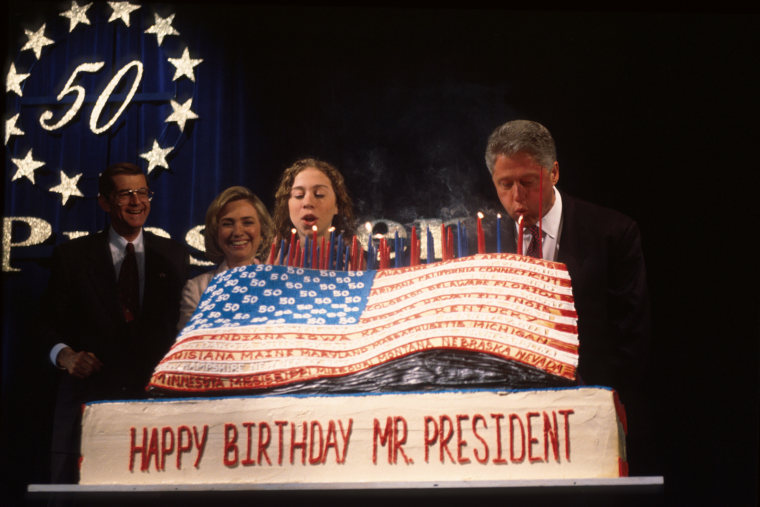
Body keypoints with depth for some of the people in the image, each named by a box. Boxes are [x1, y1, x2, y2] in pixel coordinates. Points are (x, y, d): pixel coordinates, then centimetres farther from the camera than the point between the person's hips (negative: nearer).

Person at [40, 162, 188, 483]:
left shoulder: (173, 256, 13)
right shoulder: (71, 256, 8)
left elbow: (182, 322, 12)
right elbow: (49, 321, 9)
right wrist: (64, 354, -10)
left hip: (154, 393, 1)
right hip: (90, 392, -1)